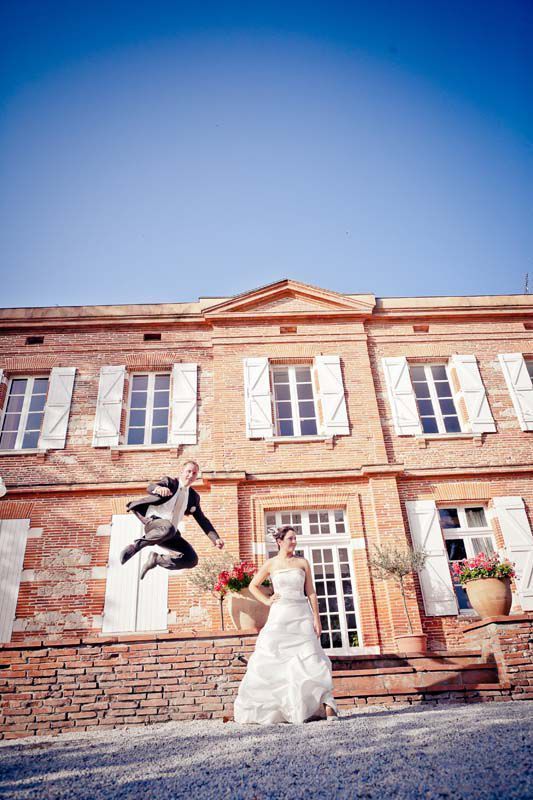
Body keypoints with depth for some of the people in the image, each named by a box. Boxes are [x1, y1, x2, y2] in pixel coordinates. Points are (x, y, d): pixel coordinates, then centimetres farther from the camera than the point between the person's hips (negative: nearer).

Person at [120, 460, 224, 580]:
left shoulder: (194, 496, 16)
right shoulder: (169, 482, 3)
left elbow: (202, 520, 15)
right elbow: (150, 487, -17)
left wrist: (216, 539, 1)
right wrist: (158, 488, -44)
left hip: (171, 532, 5)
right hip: (153, 521, -5)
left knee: (191, 560, -12)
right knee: (168, 528, -41)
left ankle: (156, 559, 8)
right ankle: (136, 546, -19)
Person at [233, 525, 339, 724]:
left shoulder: (302, 562, 6)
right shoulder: (271, 564, 5)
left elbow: (311, 592, 4)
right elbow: (253, 586, 16)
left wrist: (316, 618, -3)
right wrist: (266, 601, 2)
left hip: (302, 615, 0)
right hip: (279, 616, 0)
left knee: (310, 659, -9)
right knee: (269, 660, -1)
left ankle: (327, 707, -9)